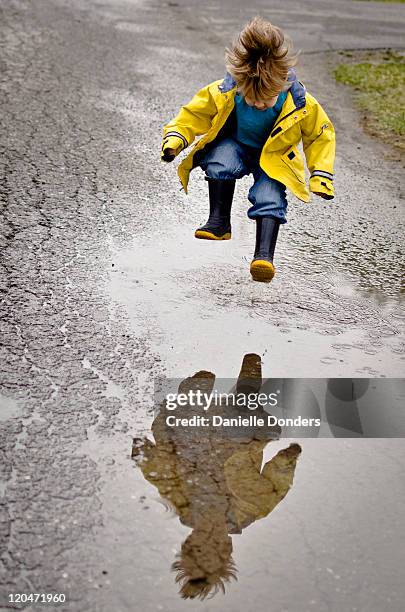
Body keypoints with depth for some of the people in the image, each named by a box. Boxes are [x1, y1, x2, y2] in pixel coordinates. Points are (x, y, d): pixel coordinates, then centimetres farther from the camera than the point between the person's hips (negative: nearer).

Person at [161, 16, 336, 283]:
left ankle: (264, 255, -31)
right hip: (235, 147, 1)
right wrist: (175, 139, -25)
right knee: (222, 161, -35)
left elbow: (320, 135, -5)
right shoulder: (222, 94, -24)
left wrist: (321, 176, -10)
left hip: (274, 158, 0)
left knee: (270, 196, -29)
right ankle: (219, 221, -22)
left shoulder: (302, 105, -23)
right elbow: (193, 115, -8)